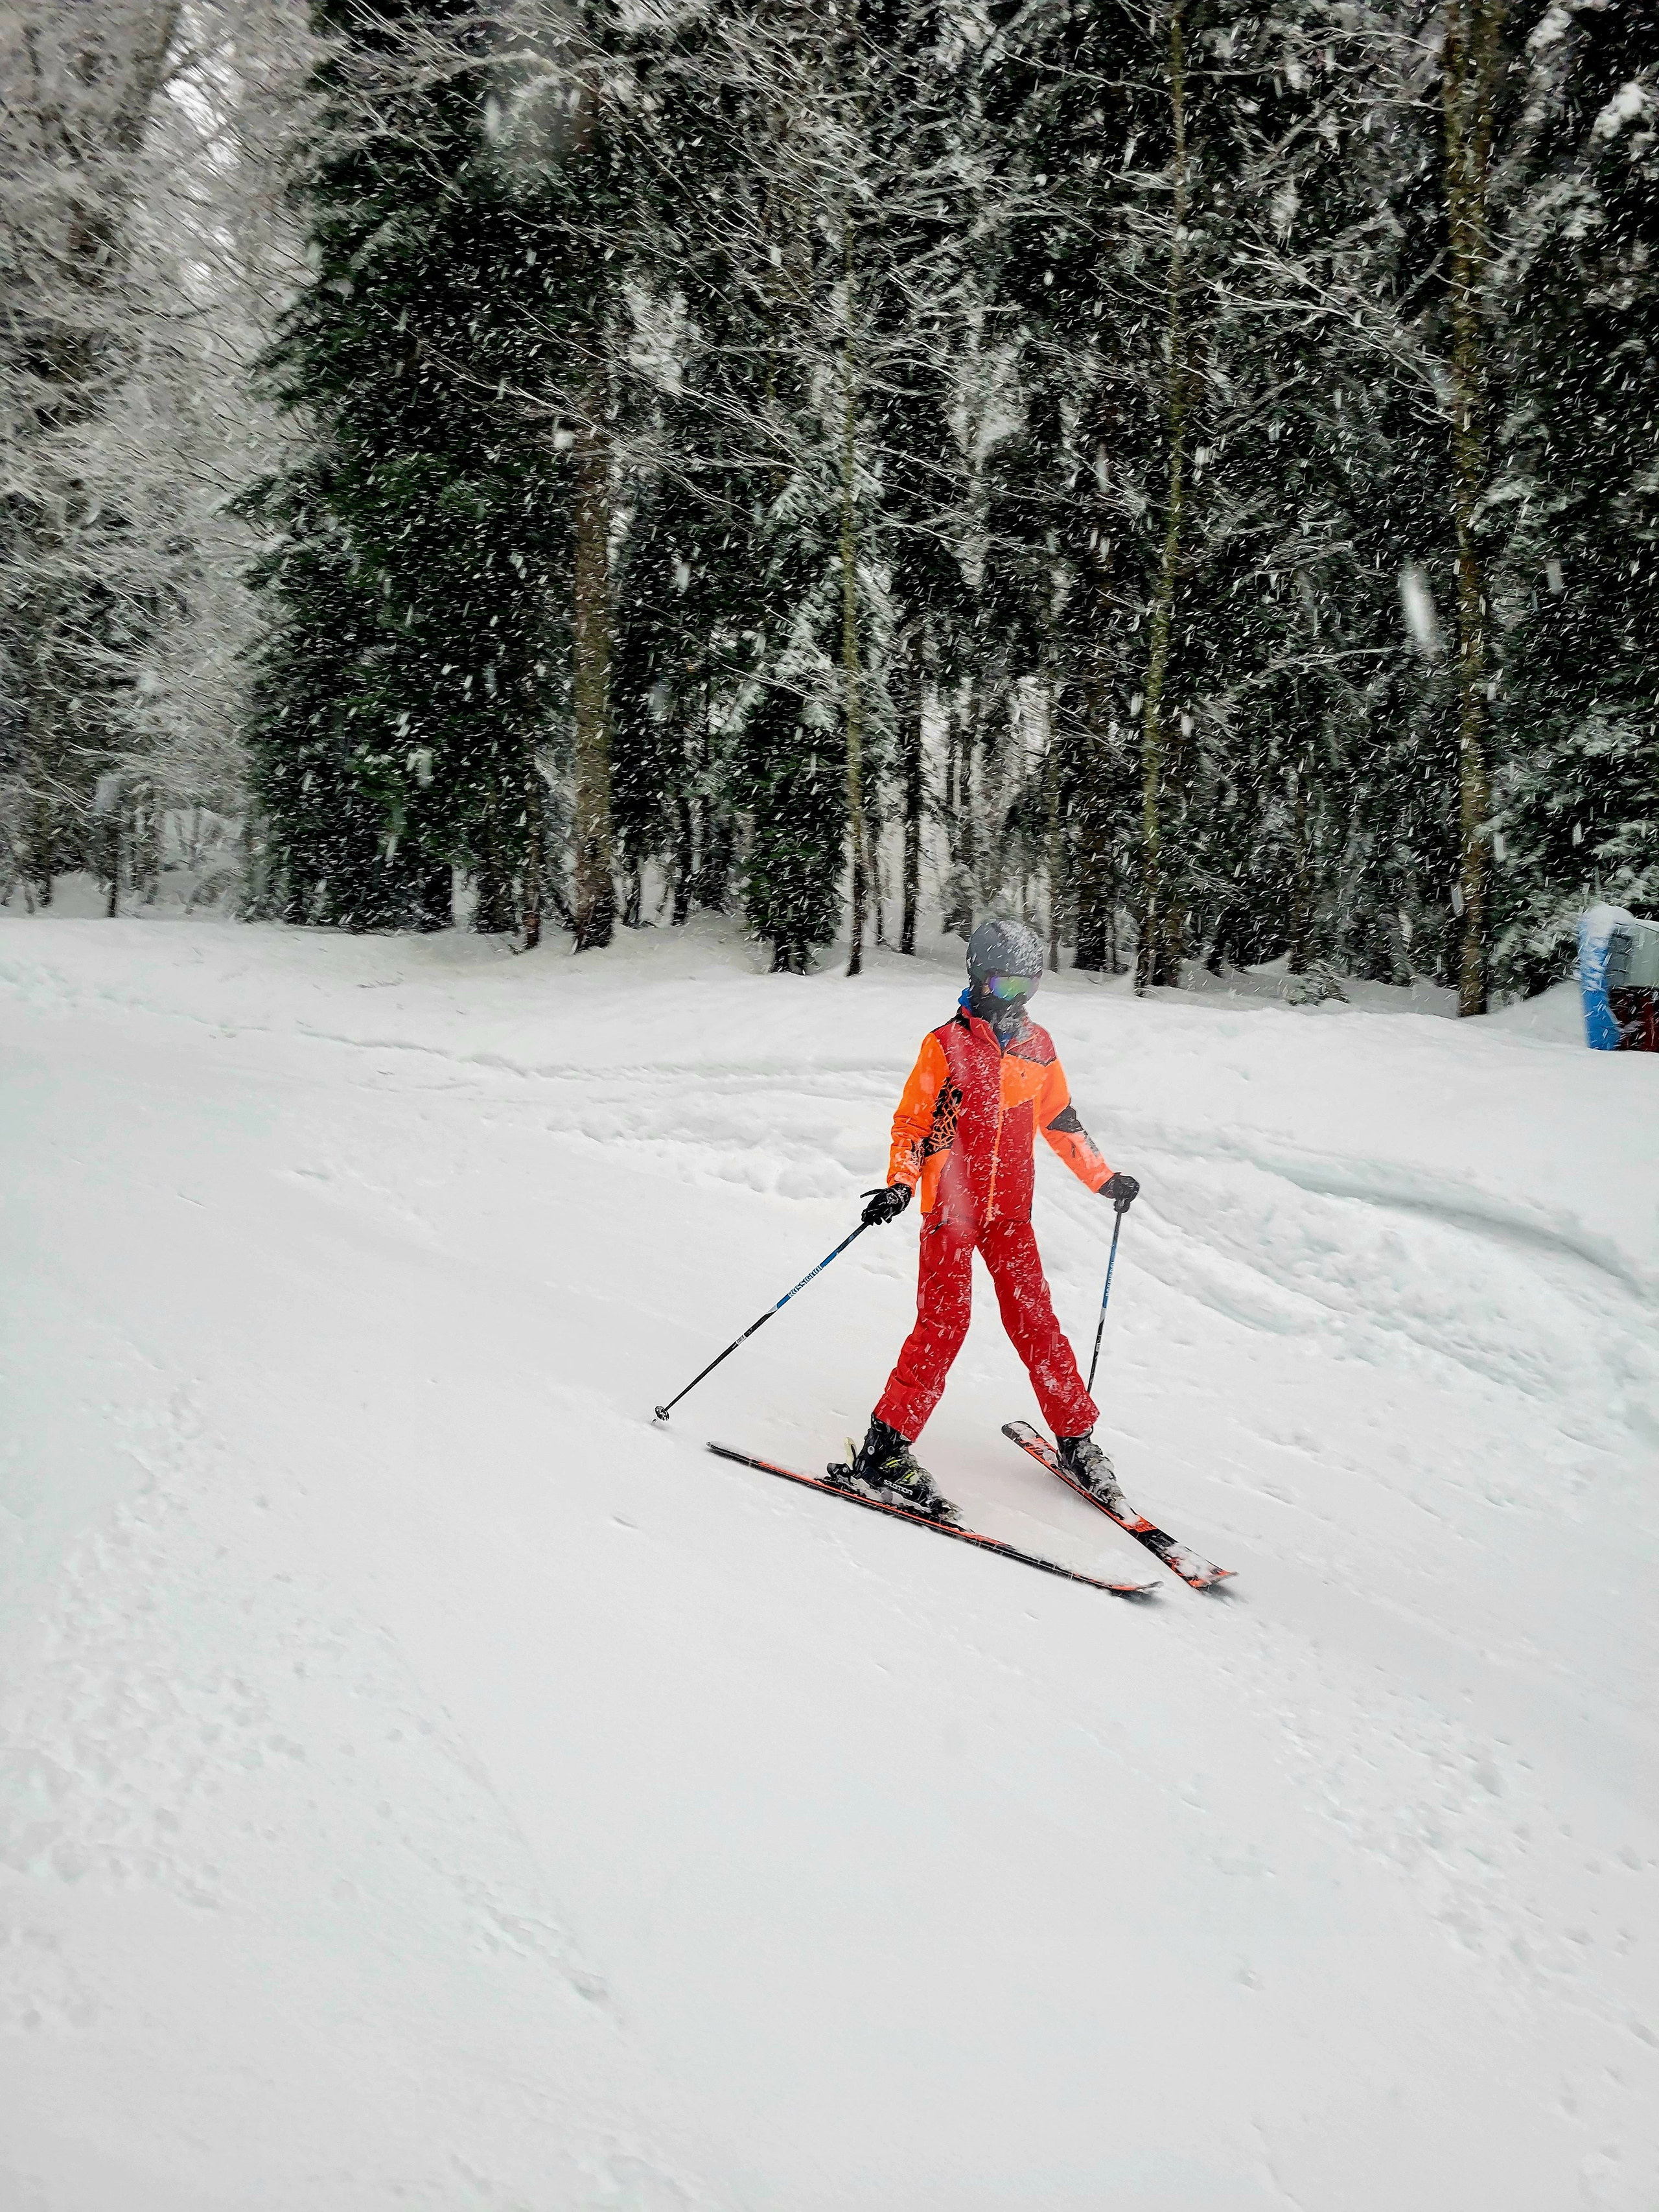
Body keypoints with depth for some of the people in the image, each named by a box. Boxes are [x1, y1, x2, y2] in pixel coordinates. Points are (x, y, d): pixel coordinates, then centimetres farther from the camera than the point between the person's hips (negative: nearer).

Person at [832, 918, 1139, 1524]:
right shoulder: (946, 1044, -4)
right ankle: (886, 1449, -6)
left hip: (1010, 1212, 4)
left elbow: (1061, 1121, 21)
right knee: (943, 1323, -12)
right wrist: (900, 1184, -19)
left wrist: (1104, 1178, 20)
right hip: (951, 1207, -4)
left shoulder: (1037, 1046, 9)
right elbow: (911, 1122, -4)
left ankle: (1076, 1438, 19)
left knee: (1035, 1322, 5)